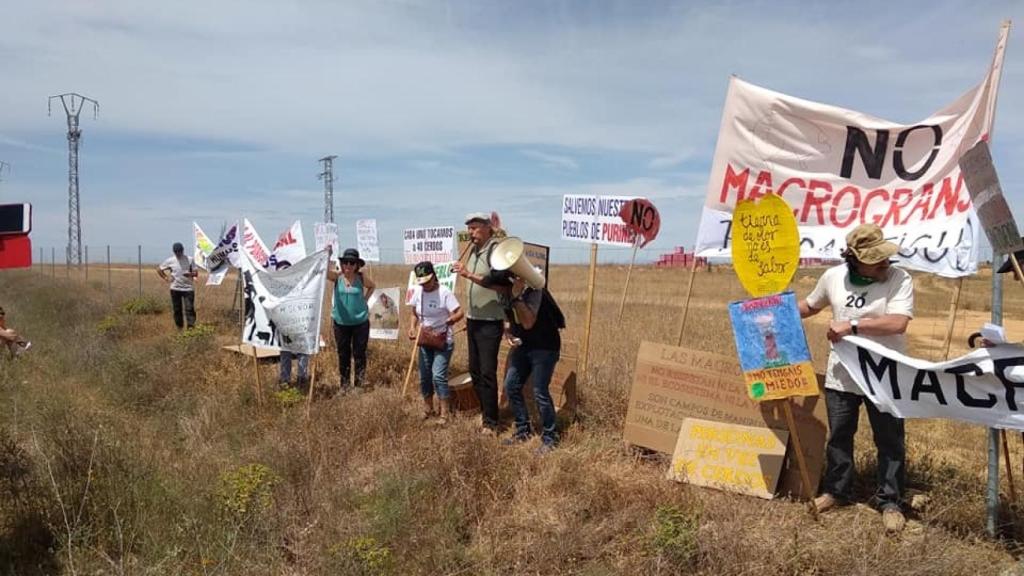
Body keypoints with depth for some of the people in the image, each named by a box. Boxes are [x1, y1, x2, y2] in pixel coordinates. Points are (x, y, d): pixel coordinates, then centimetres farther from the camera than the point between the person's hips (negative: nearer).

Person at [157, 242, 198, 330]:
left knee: (189, 308, -9)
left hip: (188, 288, -1)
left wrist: (191, 274, -22)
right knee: (177, 309, 7)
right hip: (175, 289, 1)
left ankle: (191, 327, -11)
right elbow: (159, 269, 14)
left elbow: (196, 274, 1)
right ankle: (179, 327, 18)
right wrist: (166, 278, 3)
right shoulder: (170, 261, 2)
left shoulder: (189, 260, 1)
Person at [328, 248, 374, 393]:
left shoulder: (361, 278, -5)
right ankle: (344, 384, 22)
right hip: (341, 322, 1)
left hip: (360, 322, -1)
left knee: (359, 353, 4)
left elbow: (372, 286, 14)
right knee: (343, 354, 10)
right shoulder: (337, 277, -5)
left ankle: (360, 384, 14)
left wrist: (364, 299, 2)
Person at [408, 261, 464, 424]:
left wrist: (447, 322, -37)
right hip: (424, 342, 6)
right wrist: (412, 328, -4)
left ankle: (445, 413, -4)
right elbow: (414, 314, 13)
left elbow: (459, 313, -22)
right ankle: (427, 408, 32)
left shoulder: (444, 292, -18)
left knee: (438, 376, -14)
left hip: (443, 342, -6)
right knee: (424, 376, 13)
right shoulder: (418, 292, 0)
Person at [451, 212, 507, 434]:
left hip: (490, 322, -9)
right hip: (473, 319, 9)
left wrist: (469, 275, -34)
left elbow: (498, 280, -26)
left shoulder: (496, 249, -14)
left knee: (487, 372, -5)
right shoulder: (474, 249, 11)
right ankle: (484, 412, 27)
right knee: (475, 370, 14)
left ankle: (490, 423, 3)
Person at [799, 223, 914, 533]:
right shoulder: (833, 276, -2)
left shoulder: (900, 279, -14)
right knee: (838, 436, 16)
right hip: (841, 375, 4)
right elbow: (810, 306, 16)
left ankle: (890, 502, 24)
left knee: (890, 441, 8)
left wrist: (852, 325, -28)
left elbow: (897, 323, -27)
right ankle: (836, 490, 34)